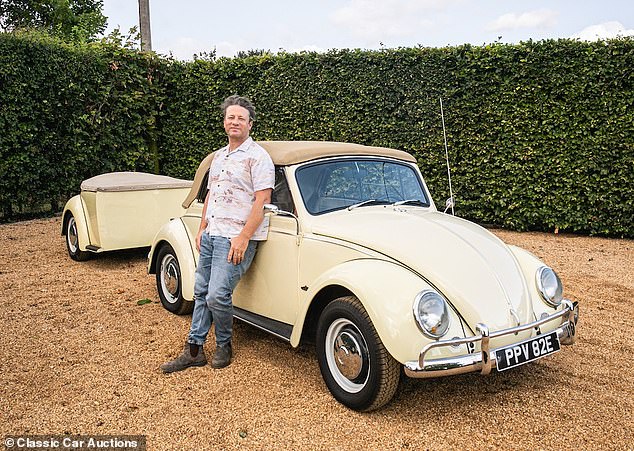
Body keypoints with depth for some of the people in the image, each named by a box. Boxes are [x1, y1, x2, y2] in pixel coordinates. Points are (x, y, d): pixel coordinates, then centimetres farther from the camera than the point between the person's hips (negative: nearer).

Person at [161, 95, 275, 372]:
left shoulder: (257, 156, -8)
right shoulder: (219, 156, 17)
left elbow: (263, 200, -16)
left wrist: (243, 237, -21)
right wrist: (202, 229, 17)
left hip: (236, 238, -8)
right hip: (210, 235, 8)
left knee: (217, 296, -12)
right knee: (201, 292, 10)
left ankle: (224, 346, 13)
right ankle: (194, 350, 20)